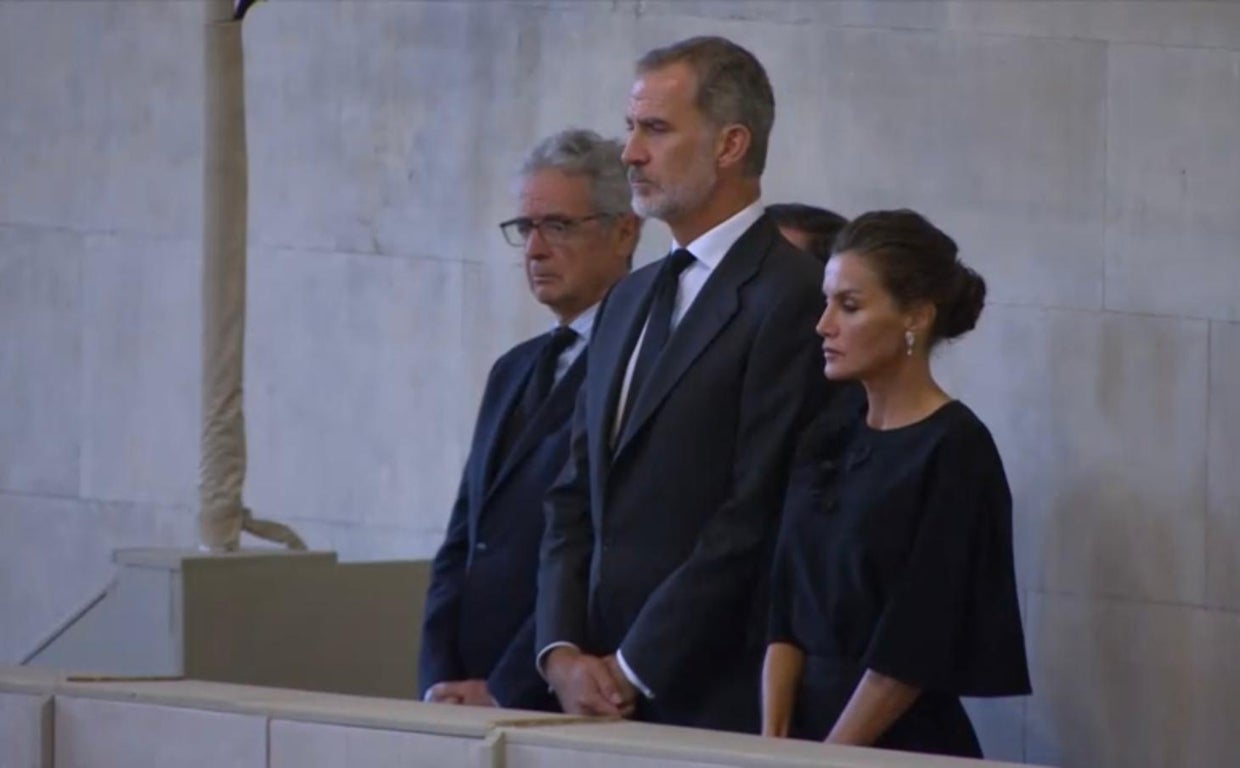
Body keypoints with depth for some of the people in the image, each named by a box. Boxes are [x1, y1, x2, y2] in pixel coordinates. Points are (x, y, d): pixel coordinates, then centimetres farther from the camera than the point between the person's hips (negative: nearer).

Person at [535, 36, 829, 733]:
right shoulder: (632, 299, 18)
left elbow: (753, 519, -15)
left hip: (718, 702, -7)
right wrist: (562, 651, 1)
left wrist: (632, 669, -13)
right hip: (606, 697, 7)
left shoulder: (790, 297, -10)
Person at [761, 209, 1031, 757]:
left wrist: (822, 760, -12)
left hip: (906, 746, -6)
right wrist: (773, 742, -4)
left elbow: (912, 650, -12)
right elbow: (785, 618, 8)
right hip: (808, 727, 6)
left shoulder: (954, 450, -8)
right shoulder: (826, 443, 11)